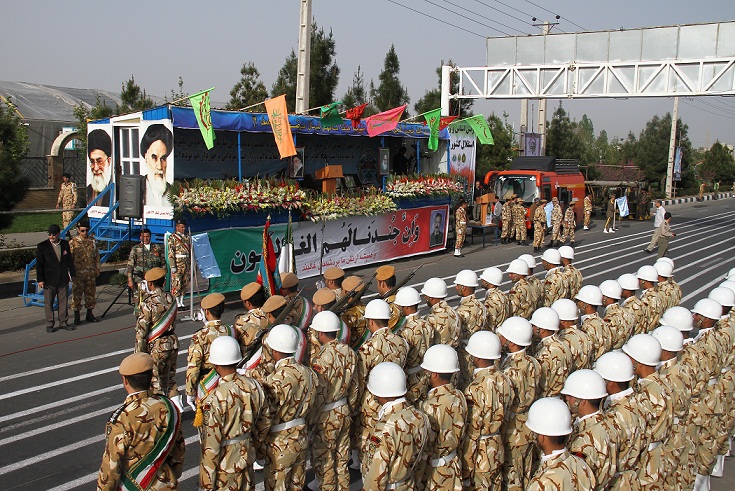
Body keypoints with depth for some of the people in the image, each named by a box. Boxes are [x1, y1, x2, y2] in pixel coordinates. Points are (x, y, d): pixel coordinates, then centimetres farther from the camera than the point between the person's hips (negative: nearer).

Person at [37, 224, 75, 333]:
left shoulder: (65, 244, 5)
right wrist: (40, 280, -7)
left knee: (63, 301, 9)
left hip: (63, 279, 3)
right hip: (49, 280, -3)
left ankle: (63, 322, 20)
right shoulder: (42, 246, -5)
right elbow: (39, 264, -4)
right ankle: (50, 324, 12)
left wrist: (73, 274, 14)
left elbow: (70, 261, 13)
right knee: (48, 303, 4)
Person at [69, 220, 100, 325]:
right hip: (78, 274, -4)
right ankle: (76, 316, 9)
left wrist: (97, 269, 10)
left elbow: (97, 256, 14)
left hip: (91, 273, 4)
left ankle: (89, 314, 21)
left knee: (91, 294, 10)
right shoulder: (73, 243, -4)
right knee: (77, 295, 0)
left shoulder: (93, 242, 8)